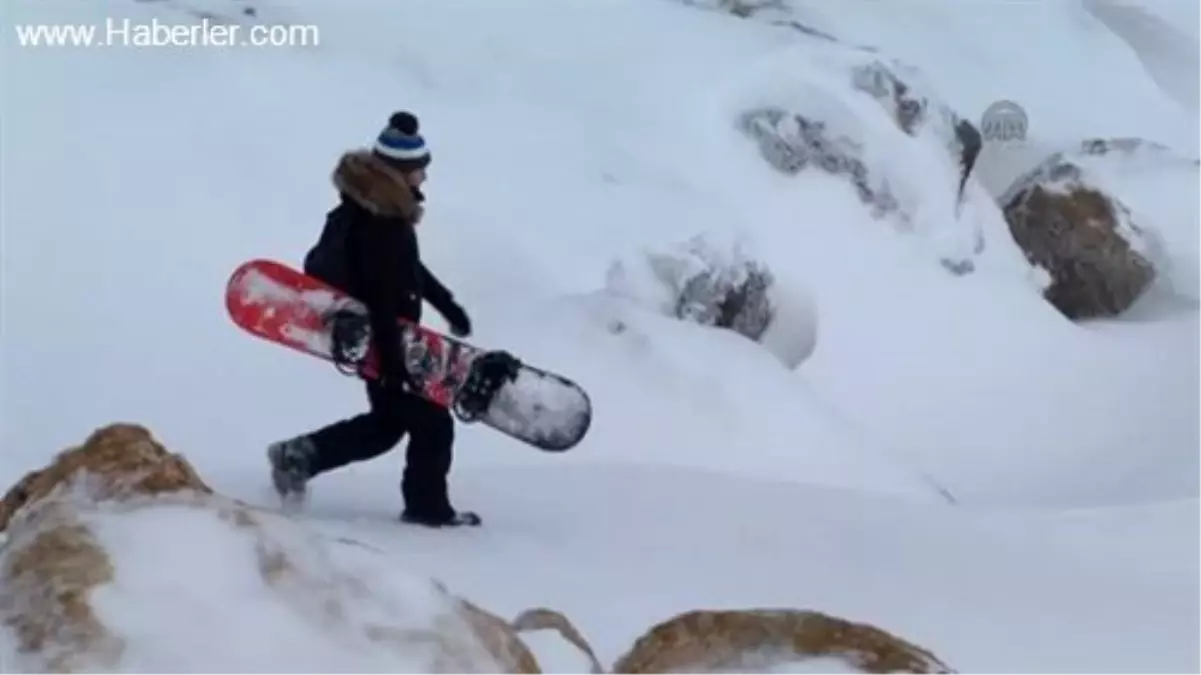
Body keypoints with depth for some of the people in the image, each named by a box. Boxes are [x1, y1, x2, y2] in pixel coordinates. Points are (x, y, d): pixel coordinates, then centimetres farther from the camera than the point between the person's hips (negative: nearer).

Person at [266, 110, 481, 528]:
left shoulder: (374, 203, 4)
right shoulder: (380, 224, -27)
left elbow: (406, 265, 17)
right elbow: (383, 300, -28)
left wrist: (447, 303, 22)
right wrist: (393, 364, -26)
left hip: (378, 334, 10)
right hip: (381, 337, -10)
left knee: (387, 422, 21)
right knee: (432, 423, 3)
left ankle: (298, 456, 23)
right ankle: (427, 507, 16)